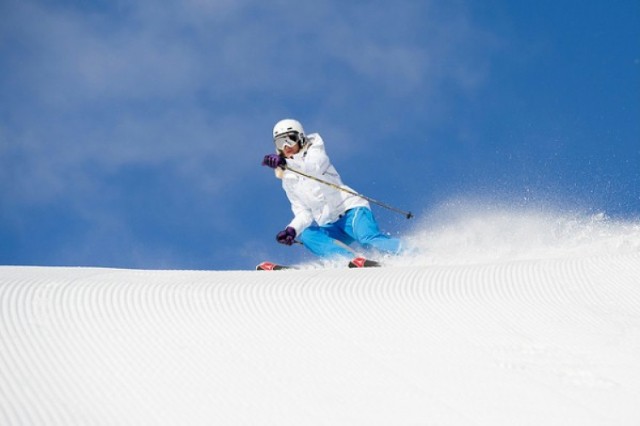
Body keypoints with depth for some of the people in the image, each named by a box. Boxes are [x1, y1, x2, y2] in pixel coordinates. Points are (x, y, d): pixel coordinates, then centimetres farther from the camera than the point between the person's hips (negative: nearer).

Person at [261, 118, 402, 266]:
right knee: (306, 236, -28)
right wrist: (292, 229, -8)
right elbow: (304, 214, 13)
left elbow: (316, 167, -21)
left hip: (351, 209, -4)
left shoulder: (314, 152, 5)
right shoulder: (288, 181, 19)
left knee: (369, 240, -32)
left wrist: (286, 163, -37)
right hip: (330, 228, 4)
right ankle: (353, 260, -47)